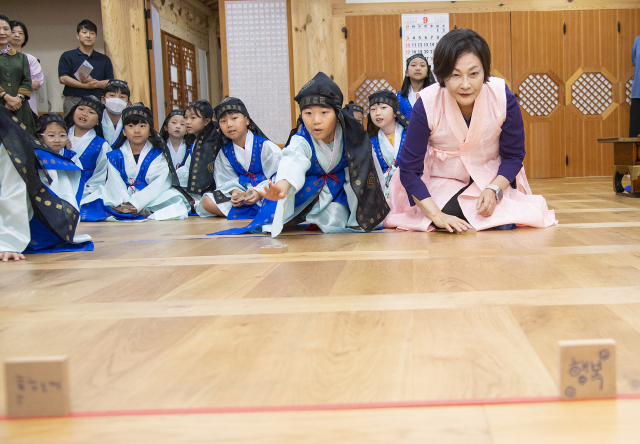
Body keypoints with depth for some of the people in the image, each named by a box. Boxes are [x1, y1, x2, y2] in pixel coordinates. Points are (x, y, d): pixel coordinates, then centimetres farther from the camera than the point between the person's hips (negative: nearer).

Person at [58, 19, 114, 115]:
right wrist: (85, 85, -12)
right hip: (73, 101, -1)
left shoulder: (104, 59, 17)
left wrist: (95, 83, -11)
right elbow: (63, 78, -1)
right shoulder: (67, 56, 12)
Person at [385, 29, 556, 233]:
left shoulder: (503, 99, -20)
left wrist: (494, 189, -24)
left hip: (492, 177, 2)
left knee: (503, 224, -20)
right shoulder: (426, 105, -23)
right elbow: (409, 170, -18)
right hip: (441, 180, -1)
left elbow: (514, 155, -6)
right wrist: (437, 215, -28)